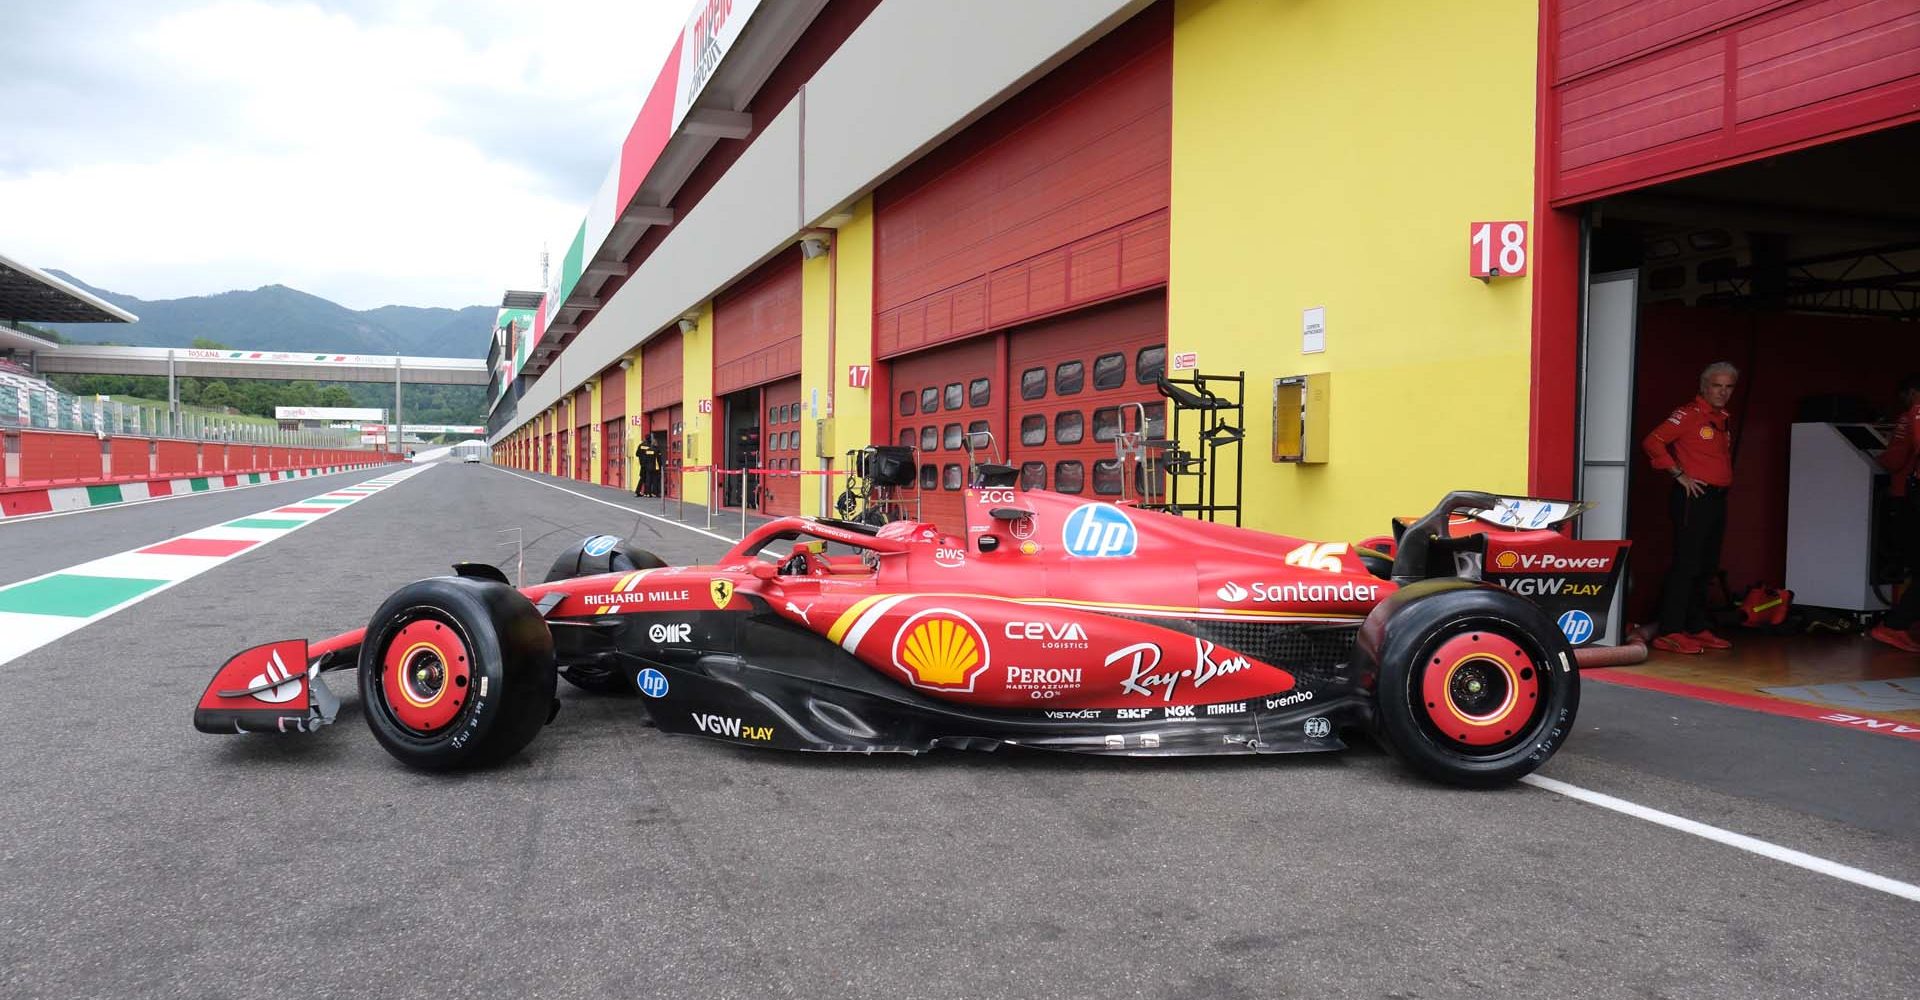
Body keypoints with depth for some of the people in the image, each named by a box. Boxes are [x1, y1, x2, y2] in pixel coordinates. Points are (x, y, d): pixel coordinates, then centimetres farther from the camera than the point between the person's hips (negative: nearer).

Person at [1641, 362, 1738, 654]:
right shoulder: (1689, 414, -8)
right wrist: (1680, 475, -16)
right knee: (1686, 564, -11)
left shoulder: (1722, 420, 18)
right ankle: (1670, 633, -10)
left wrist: (1723, 483, 13)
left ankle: (1697, 629, 20)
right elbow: (1652, 443, -17)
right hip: (1693, 498, -9)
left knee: (1707, 567, 12)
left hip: (1717, 499, 9)